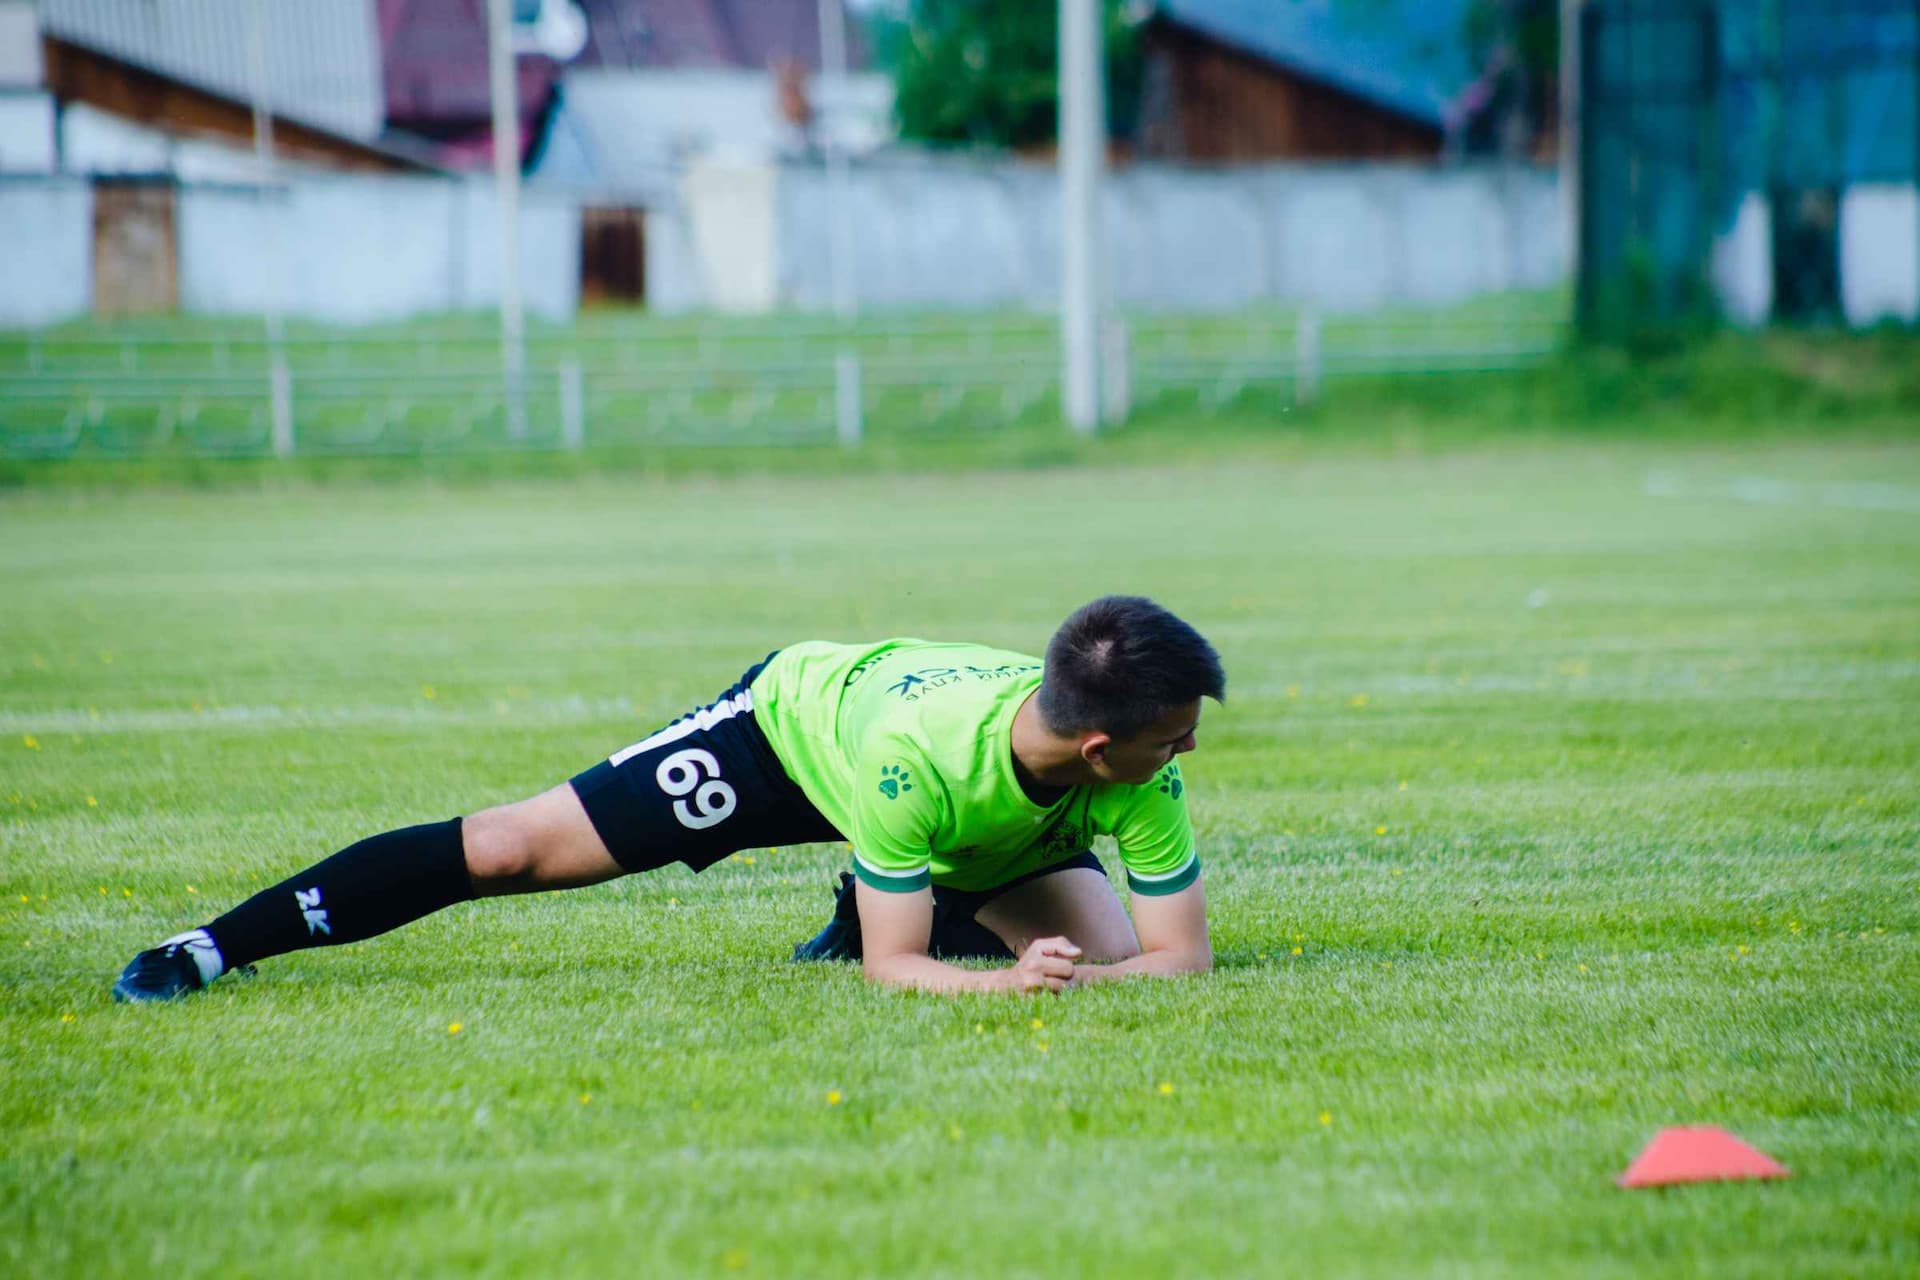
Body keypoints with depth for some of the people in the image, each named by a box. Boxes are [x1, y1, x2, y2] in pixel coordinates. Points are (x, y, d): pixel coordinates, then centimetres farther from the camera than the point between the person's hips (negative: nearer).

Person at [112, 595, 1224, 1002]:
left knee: (1101, 936, -13)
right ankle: (214, 948, 7)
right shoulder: (921, 756, -46)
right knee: (511, 847, -6)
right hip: (801, 713, -5)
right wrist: (1003, 981, -53)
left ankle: (854, 922, 14)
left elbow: (1181, 954, -28)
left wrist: (1063, 974, -48)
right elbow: (895, 968, -35)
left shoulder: (1141, 774, -34)